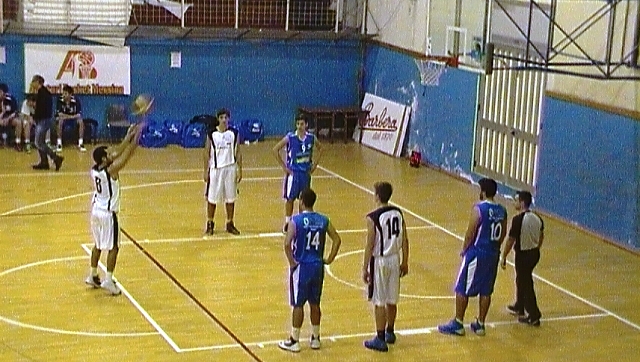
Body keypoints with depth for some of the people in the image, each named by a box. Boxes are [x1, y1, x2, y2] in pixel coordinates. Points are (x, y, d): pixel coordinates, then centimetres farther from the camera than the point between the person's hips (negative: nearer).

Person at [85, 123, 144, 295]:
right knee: (113, 247, 1)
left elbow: (117, 153, 9)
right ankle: (108, 281, 1)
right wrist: (137, 136, -10)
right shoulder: (111, 170, -22)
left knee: (98, 245, 20)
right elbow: (127, 154, -17)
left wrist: (128, 137, 12)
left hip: (96, 210, 8)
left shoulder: (94, 169, -1)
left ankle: (93, 276, 28)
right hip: (108, 213, -8)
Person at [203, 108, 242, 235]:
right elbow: (207, 153, -1)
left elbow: (238, 153, 5)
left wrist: (240, 170, 1)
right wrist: (206, 171, -3)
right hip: (215, 169, -2)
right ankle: (210, 224, 17)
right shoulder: (212, 134, -5)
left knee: (230, 198, 8)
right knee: (212, 198, 4)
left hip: (230, 169, 2)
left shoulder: (234, 133, 0)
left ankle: (230, 224, 19)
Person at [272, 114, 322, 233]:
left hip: (306, 172, 3)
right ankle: (287, 221, 16)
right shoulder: (290, 138, -14)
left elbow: (319, 149, 16)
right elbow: (275, 150, -10)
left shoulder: (311, 138, -4)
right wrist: (283, 166, -10)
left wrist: (314, 164, 7)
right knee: (290, 198, 5)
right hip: (293, 172, -3)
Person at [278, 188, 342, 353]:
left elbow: (287, 244, -22)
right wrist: (330, 259, 7)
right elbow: (337, 240, 1)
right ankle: (315, 338, 23)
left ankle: (294, 341, 9)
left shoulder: (296, 220, -13)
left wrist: (291, 262, -10)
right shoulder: (323, 220, 1)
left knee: (298, 304, 3)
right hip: (318, 266, 5)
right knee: (315, 303, 15)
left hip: (301, 266, -5)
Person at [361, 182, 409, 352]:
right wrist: (404, 262, 15)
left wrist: (365, 268, -8)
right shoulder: (398, 213, 0)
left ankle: (380, 339, 7)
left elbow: (370, 246, -16)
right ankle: (390, 333, 33)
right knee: (391, 300, 18)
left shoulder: (372, 218, -18)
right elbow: (404, 240, 5)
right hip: (394, 259, 6)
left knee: (379, 302, 2)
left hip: (380, 261, -6)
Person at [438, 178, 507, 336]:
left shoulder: (478, 208, -17)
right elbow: (502, 234, 11)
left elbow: (470, 233, -15)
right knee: (486, 291, 13)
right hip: (493, 255, 7)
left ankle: (457, 324, 8)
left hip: (476, 254, -7)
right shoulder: (501, 210, 4)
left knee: (462, 289, 3)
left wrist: (464, 249, 0)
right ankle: (480, 324, 19)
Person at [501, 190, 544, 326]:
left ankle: (534, 316, 5)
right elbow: (541, 236, 13)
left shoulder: (518, 219, -22)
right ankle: (519, 307, 40)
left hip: (523, 254, -8)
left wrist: (503, 257, -10)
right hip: (534, 253, 8)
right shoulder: (537, 218, 1)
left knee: (526, 284, 2)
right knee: (522, 280, 25)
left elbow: (511, 240, -19)